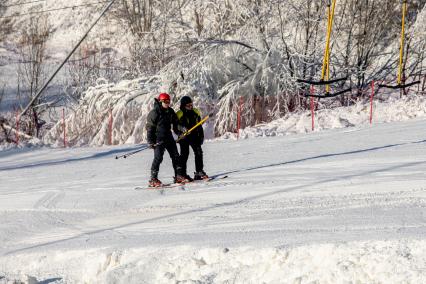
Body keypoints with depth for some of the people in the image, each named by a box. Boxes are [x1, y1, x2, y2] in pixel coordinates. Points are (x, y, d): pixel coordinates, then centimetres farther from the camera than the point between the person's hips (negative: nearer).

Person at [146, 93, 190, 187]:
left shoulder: (170, 111, 11)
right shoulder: (155, 112, -10)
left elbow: (175, 124, 23)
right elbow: (150, 127, -9)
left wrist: (179, 132, 7)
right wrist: (150, 141, -13)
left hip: (168, 137, 7)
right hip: (158, 138, -7)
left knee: (175, 156, 7)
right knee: (158, 157, -13)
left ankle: (178, 176, 14)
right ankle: (153, 179, -9)